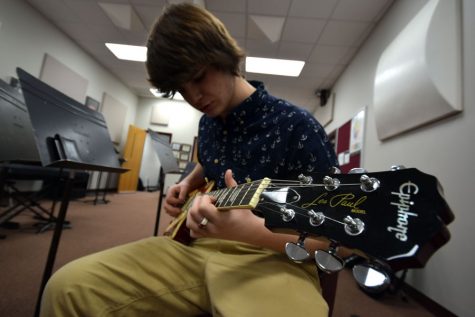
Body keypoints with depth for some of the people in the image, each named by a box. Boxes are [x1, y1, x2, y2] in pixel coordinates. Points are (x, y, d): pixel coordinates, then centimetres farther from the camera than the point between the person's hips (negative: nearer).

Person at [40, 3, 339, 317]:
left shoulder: (297, 126, -14)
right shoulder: (208, 122, 8)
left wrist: (251, 231, -30)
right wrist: (189, 183, 8)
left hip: (269, 257, -4)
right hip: (197, 244, 6)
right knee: (69, 287, -8)